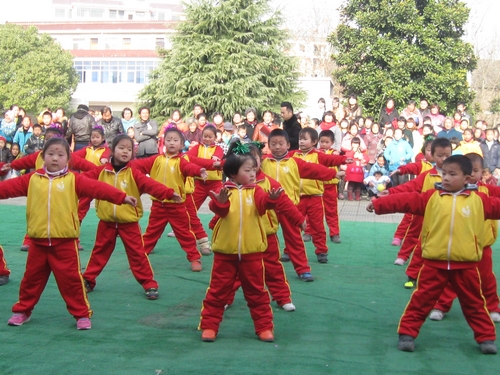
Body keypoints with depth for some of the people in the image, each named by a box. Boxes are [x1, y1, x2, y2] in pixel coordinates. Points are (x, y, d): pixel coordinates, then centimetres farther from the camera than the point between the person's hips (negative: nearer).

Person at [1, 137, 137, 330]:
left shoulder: (73, 179, -2)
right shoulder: (32, 179, 6)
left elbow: (96, 187, -11)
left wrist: (121, 197, -19)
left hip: (65, 241, -3)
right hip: (38, 240, 3)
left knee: (71, 279, 2)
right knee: (31, 278, 16)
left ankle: (82, 314, 13)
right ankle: (22, 311, 32)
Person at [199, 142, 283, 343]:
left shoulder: (255, 191, 0)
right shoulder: (224, 191, -4)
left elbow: (263, 203, -20)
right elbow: (219, 210, -21)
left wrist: (271, 198, -43)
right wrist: (219, 203, -44)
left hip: (251, 251, 1)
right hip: (225, 251, -1)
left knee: (256, 290, 10)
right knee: (218, 289, 8)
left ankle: (264, 326, 19)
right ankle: (209, 326, 19)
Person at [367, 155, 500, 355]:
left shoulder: (479, 200, 1)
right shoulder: (432, 197, 0)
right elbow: (406, 201, -5)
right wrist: (378, 204, -11)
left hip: (466, 264, 0)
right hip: (435, 262, 0)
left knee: (474, 303, 13)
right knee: (422, 300, 6)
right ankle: (407, 334, 15)